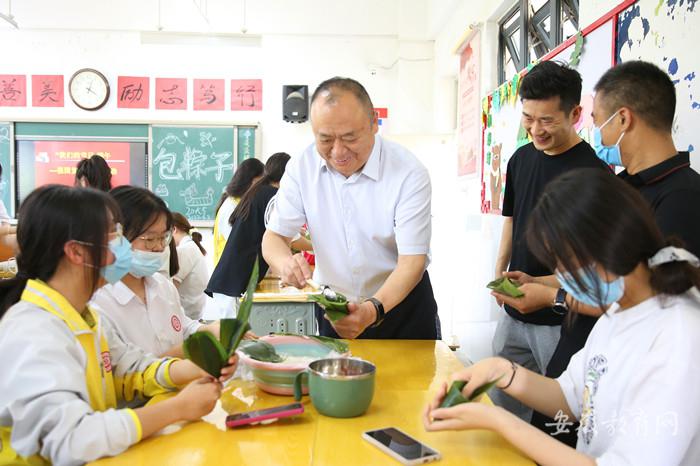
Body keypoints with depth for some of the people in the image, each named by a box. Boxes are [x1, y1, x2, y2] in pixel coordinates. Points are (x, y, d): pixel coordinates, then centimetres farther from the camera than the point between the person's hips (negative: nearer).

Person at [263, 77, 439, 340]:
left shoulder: (410, 174, -22)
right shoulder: (302, 167, -11)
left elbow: (412, 261, -25)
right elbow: (274, 236, -8)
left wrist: (372, 310, -43)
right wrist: (285, 263, -33)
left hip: (401, 302, -2)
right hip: (333, 302, 2)